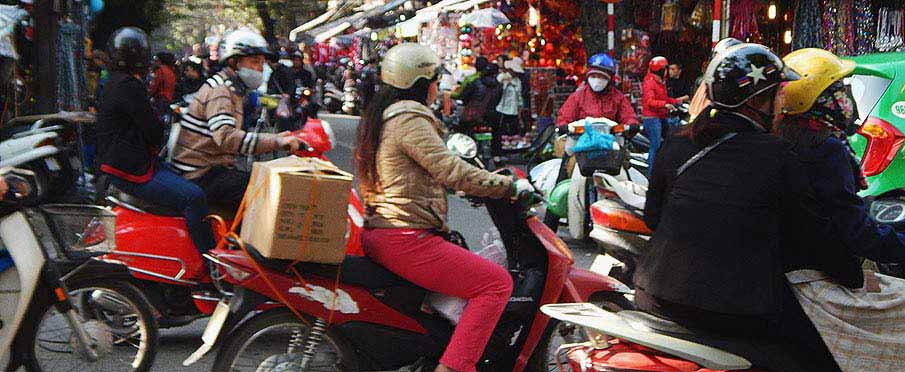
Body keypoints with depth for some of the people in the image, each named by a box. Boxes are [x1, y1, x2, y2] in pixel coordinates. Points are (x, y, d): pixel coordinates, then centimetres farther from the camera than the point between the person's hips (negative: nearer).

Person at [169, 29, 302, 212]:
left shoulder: (232, 90, 20)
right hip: (202, 175, -10)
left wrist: (275, 139, 5)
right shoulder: (219, 89, -13)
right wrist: (276, 141, -34)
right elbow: (226, 137, -30)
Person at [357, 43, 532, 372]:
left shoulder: (379, 117, 19)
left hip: (378, 233, 11)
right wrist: (509, 186, -10)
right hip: (406, 240, -11)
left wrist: (484, 181, 28)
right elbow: (450, 170, -19)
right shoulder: (409, 119, -12)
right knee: (496, 283, -12)